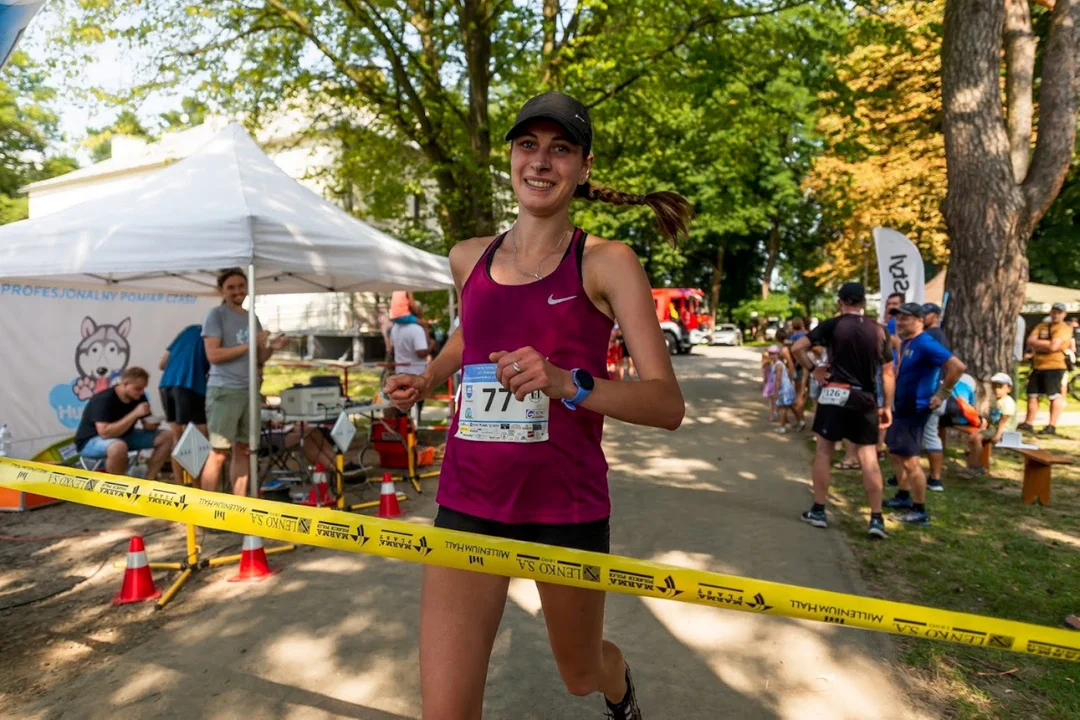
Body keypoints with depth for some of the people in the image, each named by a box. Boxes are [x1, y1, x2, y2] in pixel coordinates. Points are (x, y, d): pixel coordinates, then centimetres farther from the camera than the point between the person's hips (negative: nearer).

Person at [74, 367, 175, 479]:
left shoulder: (139, 397, -5)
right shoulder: (104, 399, -26)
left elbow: (147, 425, 3)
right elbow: (105, 432, -36)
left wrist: (152, 423, -23)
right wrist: (135, 414, -37)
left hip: (123, 436, 8)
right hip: (91, 441, -7)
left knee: (166, 436, -8)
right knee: (119, 447, -43)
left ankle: (149, 481, -7)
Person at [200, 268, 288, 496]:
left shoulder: (252, 318, 16)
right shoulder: (216, 315, -3)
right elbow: (213, 355, -13)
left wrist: (272, 348, -3)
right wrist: (249, 345, -14)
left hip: (249, 391, 6)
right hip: (223, 391, -6)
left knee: (243, 450, 10)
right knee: (219, 452, -6)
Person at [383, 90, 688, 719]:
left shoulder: (605, 262, -8)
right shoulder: (469, 257, 5)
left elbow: (668, 404, -15)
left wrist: (567, 383, -30)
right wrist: (428, 379, 10)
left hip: (567, 503, -2)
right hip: (469, 500, 3)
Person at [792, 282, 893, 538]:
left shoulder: (832, 325, -2)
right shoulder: (878, 330, 7)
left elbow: (797, 347, -11)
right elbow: (888, 372, 8)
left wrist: (812, 369, 2)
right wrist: (887, 406, 13)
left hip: (836, 394, -3)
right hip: (866, 400, 3)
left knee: (824, 451, 7)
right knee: (869, 457, 5)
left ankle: (818, 511, 13)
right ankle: (876, 519, 5)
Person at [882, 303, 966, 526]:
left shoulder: (925, 344, -19)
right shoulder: (905, 343, 9)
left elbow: (958, 366, -27)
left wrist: (941, 395, -21)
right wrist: (891, 401, 16)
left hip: (914, 409, -10)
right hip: (900, 407, 10)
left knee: (910, 461, -8)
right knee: (896, 454, 20)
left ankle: (920, 511, 1)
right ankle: (903, 497, 35)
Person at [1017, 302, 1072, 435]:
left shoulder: (1064, 328, -5)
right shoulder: (1041, 326, 15)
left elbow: (1053, 346, -18)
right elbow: (1030, 341, 4)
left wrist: (1038, 343, -3)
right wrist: (1047, 343, -9)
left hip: (1054, 366, -7)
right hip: (1038, 366, 7)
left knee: (1055, 396, -5)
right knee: (1032, 394, 11)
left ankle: (1052, 426, -3)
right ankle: (1028, 424, 19)